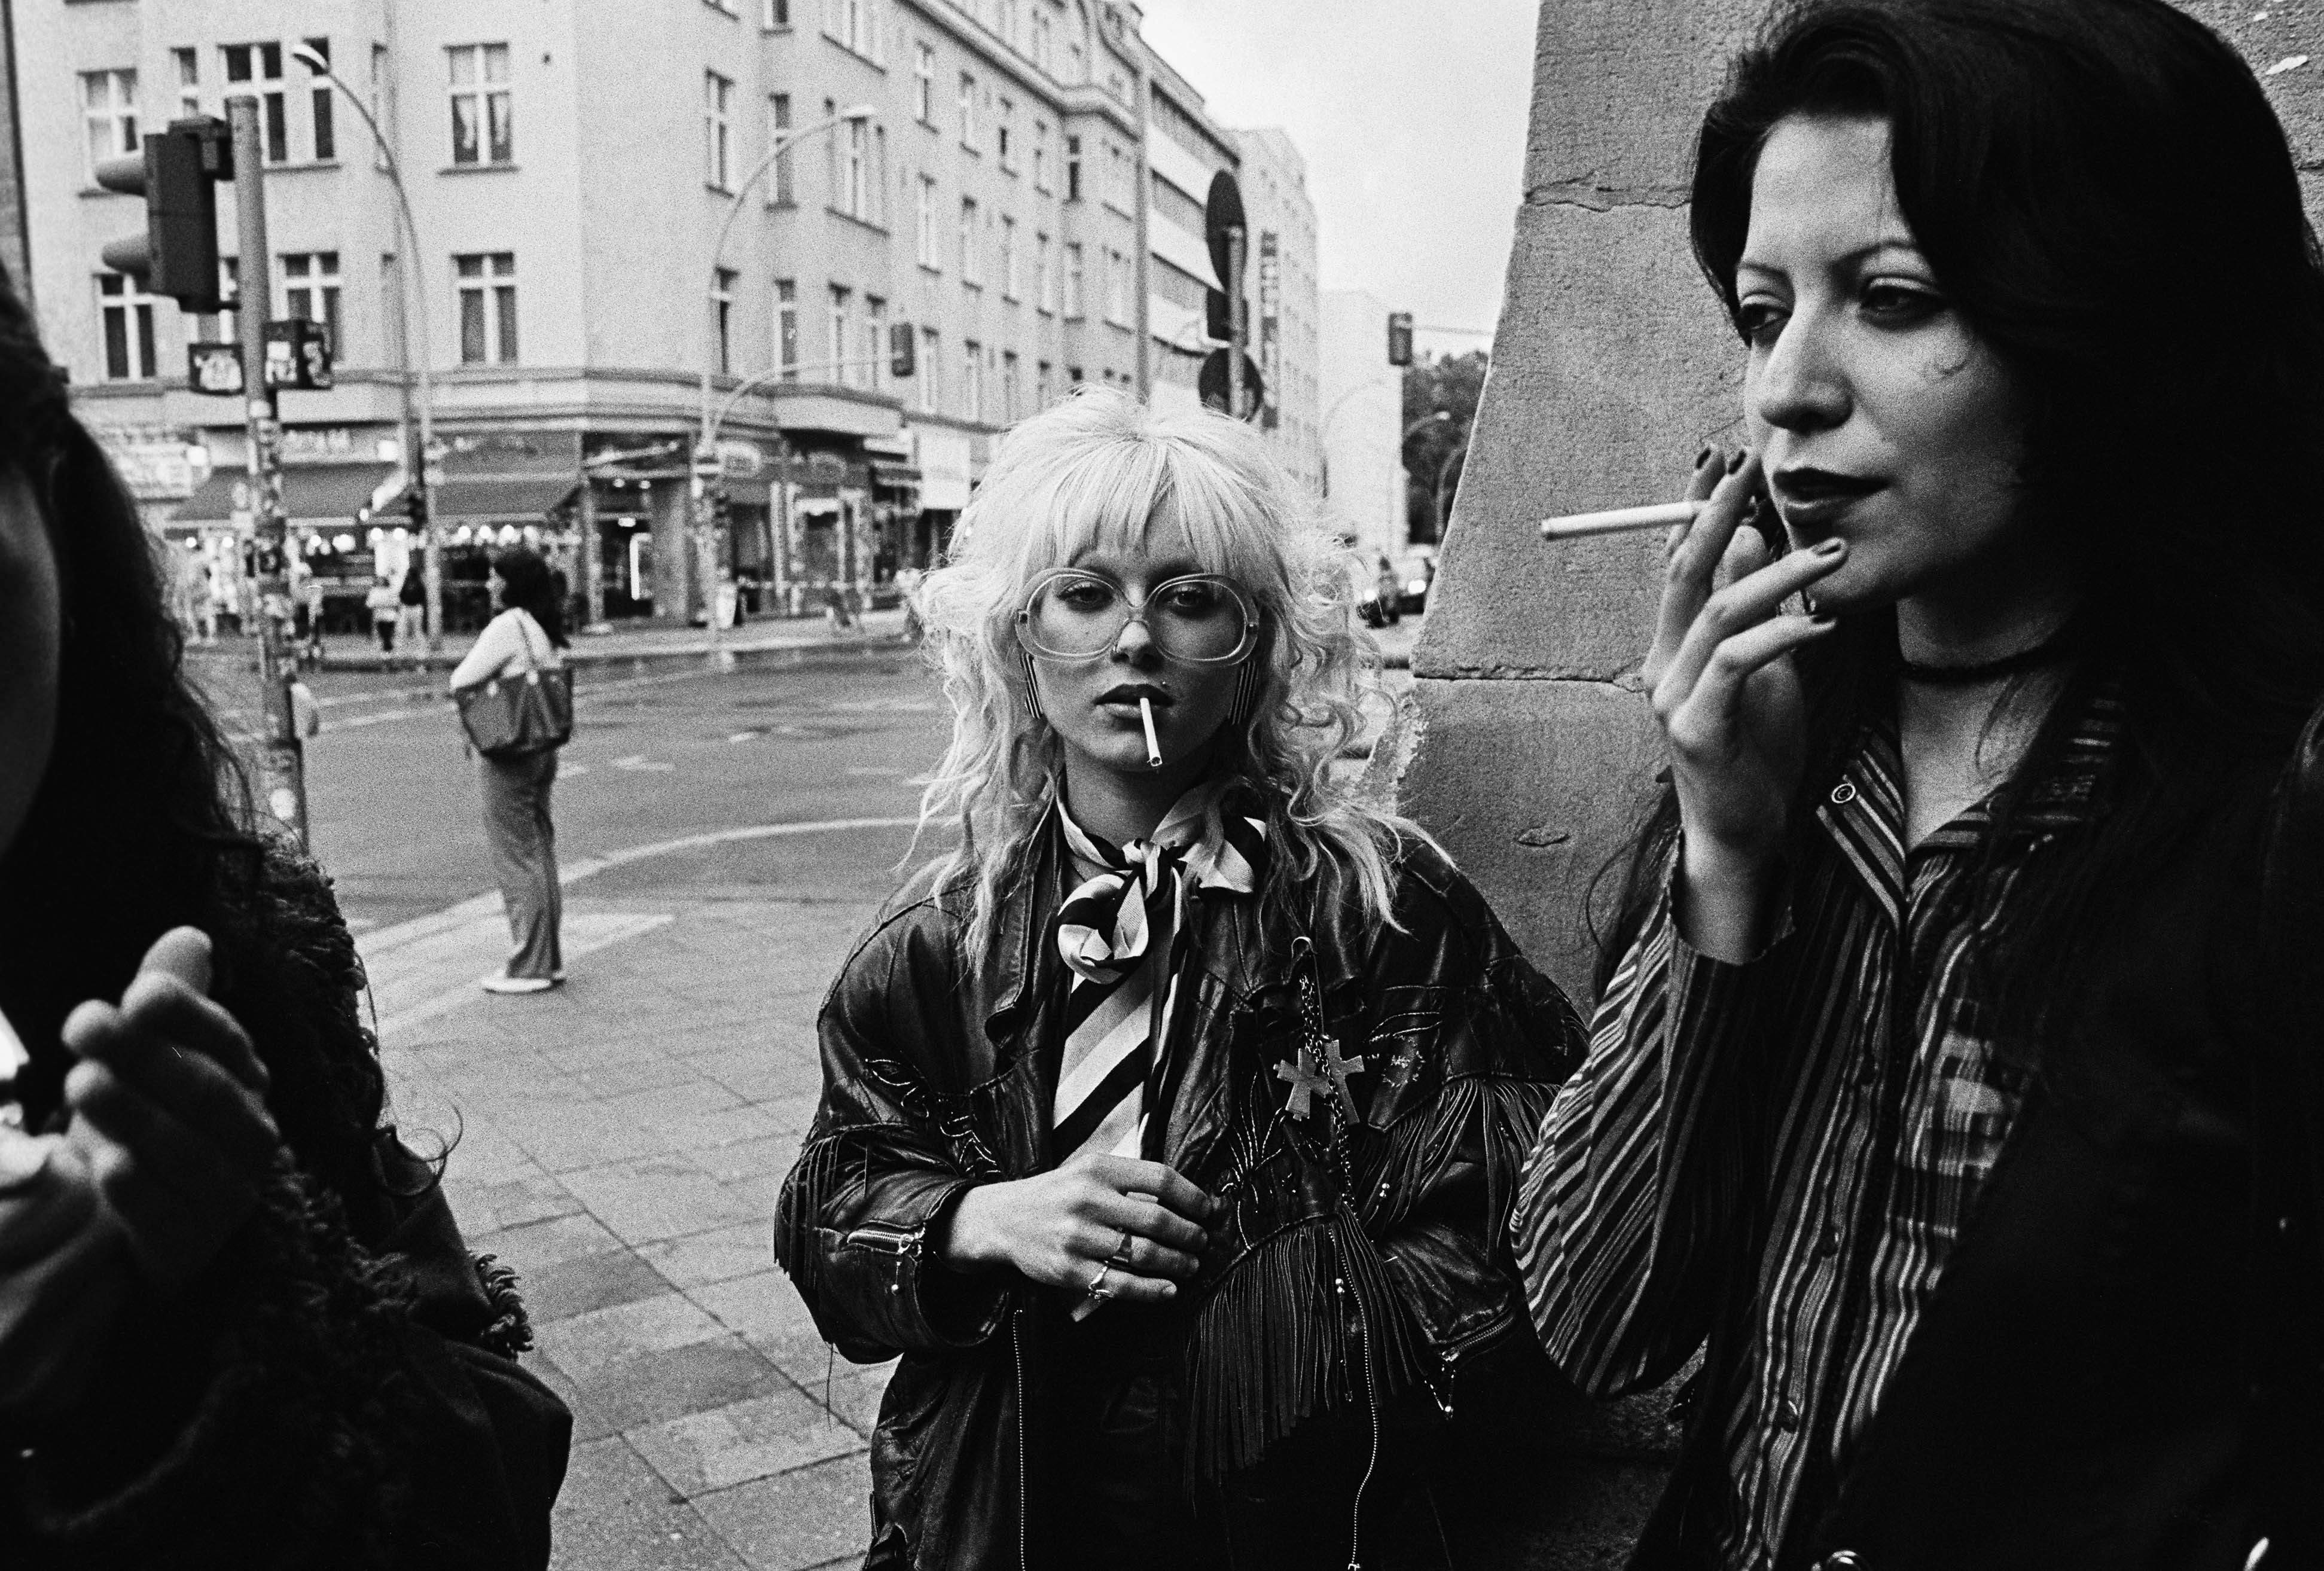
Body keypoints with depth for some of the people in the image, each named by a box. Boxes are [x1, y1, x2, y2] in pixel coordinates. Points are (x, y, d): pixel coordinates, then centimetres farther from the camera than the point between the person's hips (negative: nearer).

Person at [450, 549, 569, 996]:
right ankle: (550, 959, 21)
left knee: (515, 859, -2)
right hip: (544, 750, 9)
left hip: (507, 753, -9)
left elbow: (462, 682, -15)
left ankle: (529, 967, 2)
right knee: (541, 853, 14)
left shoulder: (507, 626, -16)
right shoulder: (548, 630, 10)